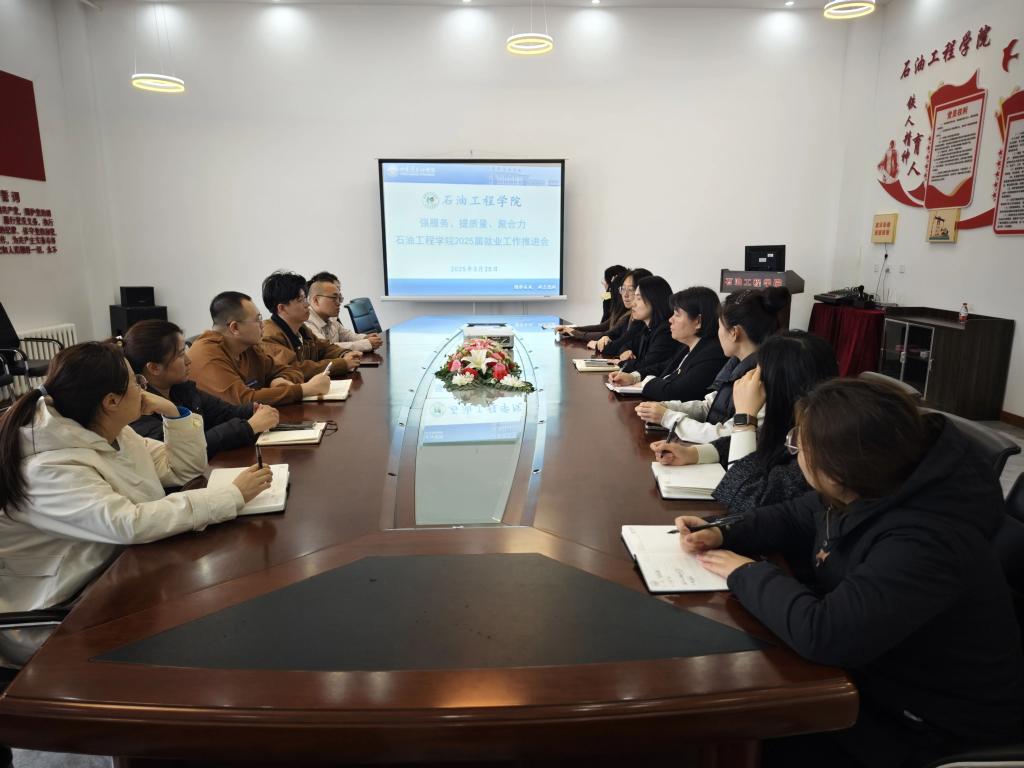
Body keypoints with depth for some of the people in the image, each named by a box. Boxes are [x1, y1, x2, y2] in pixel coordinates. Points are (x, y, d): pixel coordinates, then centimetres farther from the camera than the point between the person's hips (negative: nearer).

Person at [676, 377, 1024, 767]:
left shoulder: (922, 545, -37)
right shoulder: (860, 493, -8)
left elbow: (823, 634, -45)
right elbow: (792, 517, 11)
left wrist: (748, 573, -27)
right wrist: (723, 535, -7)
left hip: (930, 726, -7)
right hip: (875, 669, 8)